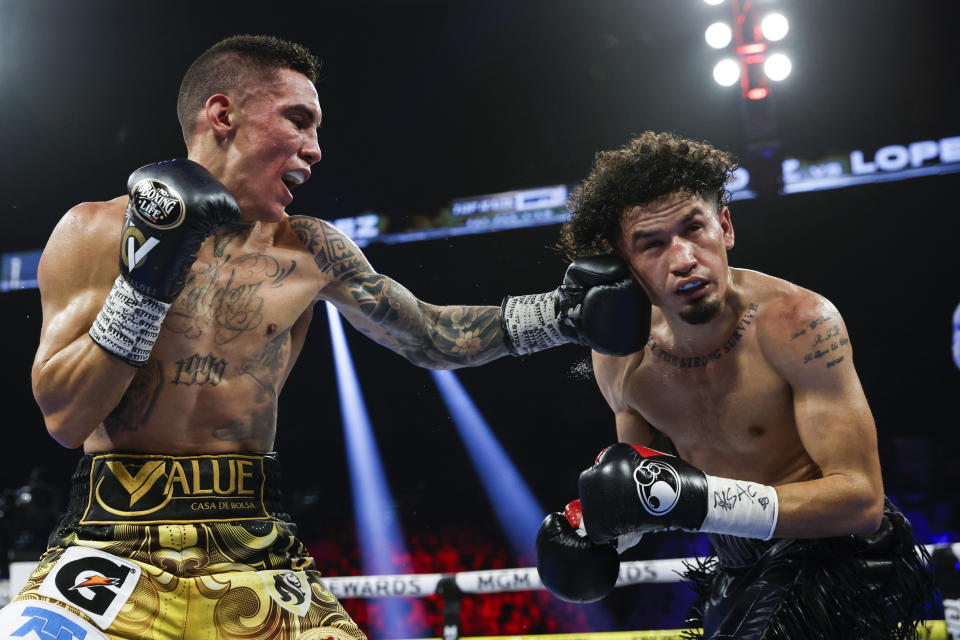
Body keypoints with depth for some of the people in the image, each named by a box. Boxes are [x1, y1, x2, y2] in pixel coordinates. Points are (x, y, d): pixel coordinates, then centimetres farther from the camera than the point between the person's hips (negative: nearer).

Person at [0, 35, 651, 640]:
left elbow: (432, 337, 16)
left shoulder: (309, 252, 6)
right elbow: (65, 416, -7)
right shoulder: (95, 232, 0)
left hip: (252, 553, 3)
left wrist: (564, 313, 9)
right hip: (112, 544, -3)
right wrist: (149, 270, -14)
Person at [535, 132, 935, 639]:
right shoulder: (618, 360, -7)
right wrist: (602, 528, -11)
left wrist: (697, 499, -35)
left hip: (836, 559, -5)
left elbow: (861, 499, -26)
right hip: (738, 570, 5)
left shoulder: (799, 323, -24)